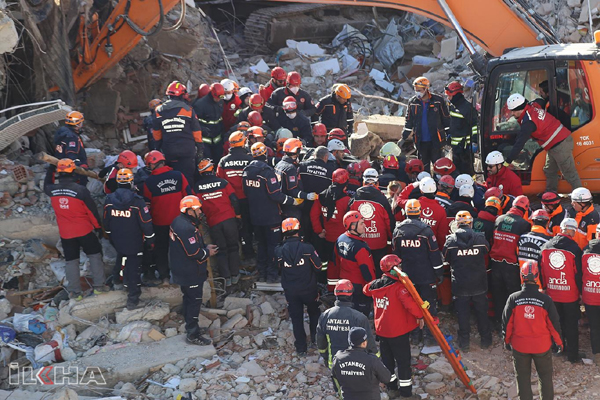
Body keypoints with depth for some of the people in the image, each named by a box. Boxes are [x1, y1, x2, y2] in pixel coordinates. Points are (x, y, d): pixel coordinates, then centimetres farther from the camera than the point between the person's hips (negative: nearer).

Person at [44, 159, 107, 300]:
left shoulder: (52, 190, -9)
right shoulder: (81, 190, -19)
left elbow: (47, 186, 20)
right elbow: (92, 211, -9)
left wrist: (50, 170, 23)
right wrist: (97, 226, 5)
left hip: (65, 233, 3)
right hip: (84, 230, -3)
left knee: (71, 261, 13)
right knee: (95, 255, 15)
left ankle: (75, 291, 16)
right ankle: (98, 286, 15)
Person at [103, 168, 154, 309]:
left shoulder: (109, 199, -7)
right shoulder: (137, 201, -21)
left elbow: (106, 222, 6)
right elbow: (146, 223, -15)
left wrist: (110, 236, 22)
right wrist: (150, 240, -2)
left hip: (117, 241, 4)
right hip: (134, 243, -4)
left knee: (122, 257, 30)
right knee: (133, 268, 4)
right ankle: (133, 300, 9)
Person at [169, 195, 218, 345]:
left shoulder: (179, 222, 6)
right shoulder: (187, 228, -28)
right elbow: (194, 253, -26)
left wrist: (205, 247, 4)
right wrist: (208, 252, -9)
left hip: (182, 270, 10)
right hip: (190, 273, -10)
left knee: (189, 299, 21)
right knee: (194, 301, -1)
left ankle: (191, 327, 34)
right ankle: (193, 334, 6)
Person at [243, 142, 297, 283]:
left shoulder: (246, 171, 2)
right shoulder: (267, 171, -20)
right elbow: (276, 195, -22)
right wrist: (292, 201, -11)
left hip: (255, 217, 6)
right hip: (270, 216, -6)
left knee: (261, 244, 18)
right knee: (273, 244, 5)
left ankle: (261, 274, 23)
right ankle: (271, 274, 8)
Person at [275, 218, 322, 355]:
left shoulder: (279, 250, -16)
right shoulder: (307, 248, -20)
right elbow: (318, 266, -10)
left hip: (290, 291, 1)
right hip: (309, 289, -1)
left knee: (296, 318, 15)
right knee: (314, 312, 26)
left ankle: (301, 347, 21)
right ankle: (315, 338, 36)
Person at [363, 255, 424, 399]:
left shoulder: (375, 285, 1)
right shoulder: (398, 287, -20)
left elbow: (366, 289, 24)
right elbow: (409, 303, -31)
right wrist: (419, 315, -17)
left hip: (381, 330, 7)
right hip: (398, 331, -7)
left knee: (387, 360, 17)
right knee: (403, 361, 3)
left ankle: (391, 388, 27)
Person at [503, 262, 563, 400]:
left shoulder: (513, 299, -16)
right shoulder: (546, 300, -16)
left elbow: (507, 323, -6)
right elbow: (554, 324, -7)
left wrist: (506, 341, 11)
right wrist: (558, 342, 10)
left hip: (519, 346, 0)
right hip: (542, 346, 0)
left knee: (523, 377, 15)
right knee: (545, 375, 19)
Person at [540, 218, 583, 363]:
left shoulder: (546, 246, -5)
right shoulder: (574, 248, -18)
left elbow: (541, 270, 4)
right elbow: (578, 273, -11)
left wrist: (544, 287, 16)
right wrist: (581, 291, 3)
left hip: (552, 293, 4)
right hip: (570, 294, -4)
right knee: (571, 324, 9)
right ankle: (573, 355, 16)